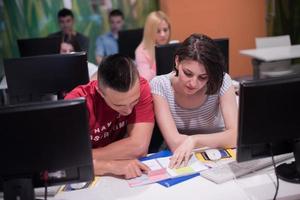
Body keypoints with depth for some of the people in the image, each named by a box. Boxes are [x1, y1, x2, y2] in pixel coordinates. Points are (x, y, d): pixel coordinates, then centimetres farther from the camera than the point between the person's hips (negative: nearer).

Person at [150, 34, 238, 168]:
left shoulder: (221, 81, -12)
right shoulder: (159, 85, -15)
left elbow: (235, 135, -19)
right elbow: (175, 143, -21)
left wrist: (195, 140, -31)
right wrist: (217, 139, -18)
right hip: (176, 161, 0)